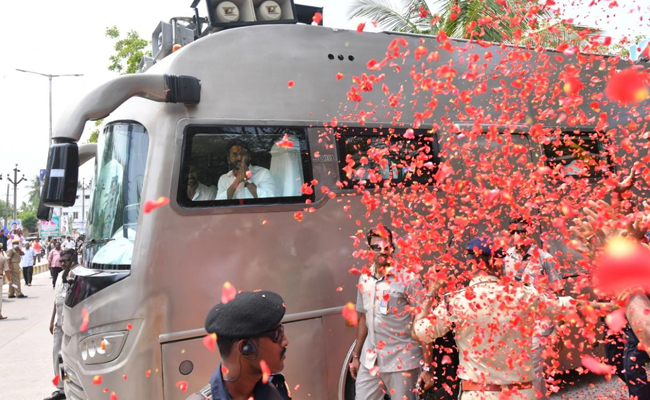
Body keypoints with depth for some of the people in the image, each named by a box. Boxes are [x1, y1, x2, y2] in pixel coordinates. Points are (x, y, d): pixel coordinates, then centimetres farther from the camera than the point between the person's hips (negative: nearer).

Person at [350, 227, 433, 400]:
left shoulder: (408, 279, -11)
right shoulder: (364, 279, 6)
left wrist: (427, 367, -13)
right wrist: (356, 355, 16)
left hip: (401, 362, -5)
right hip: (369, 361, 5)